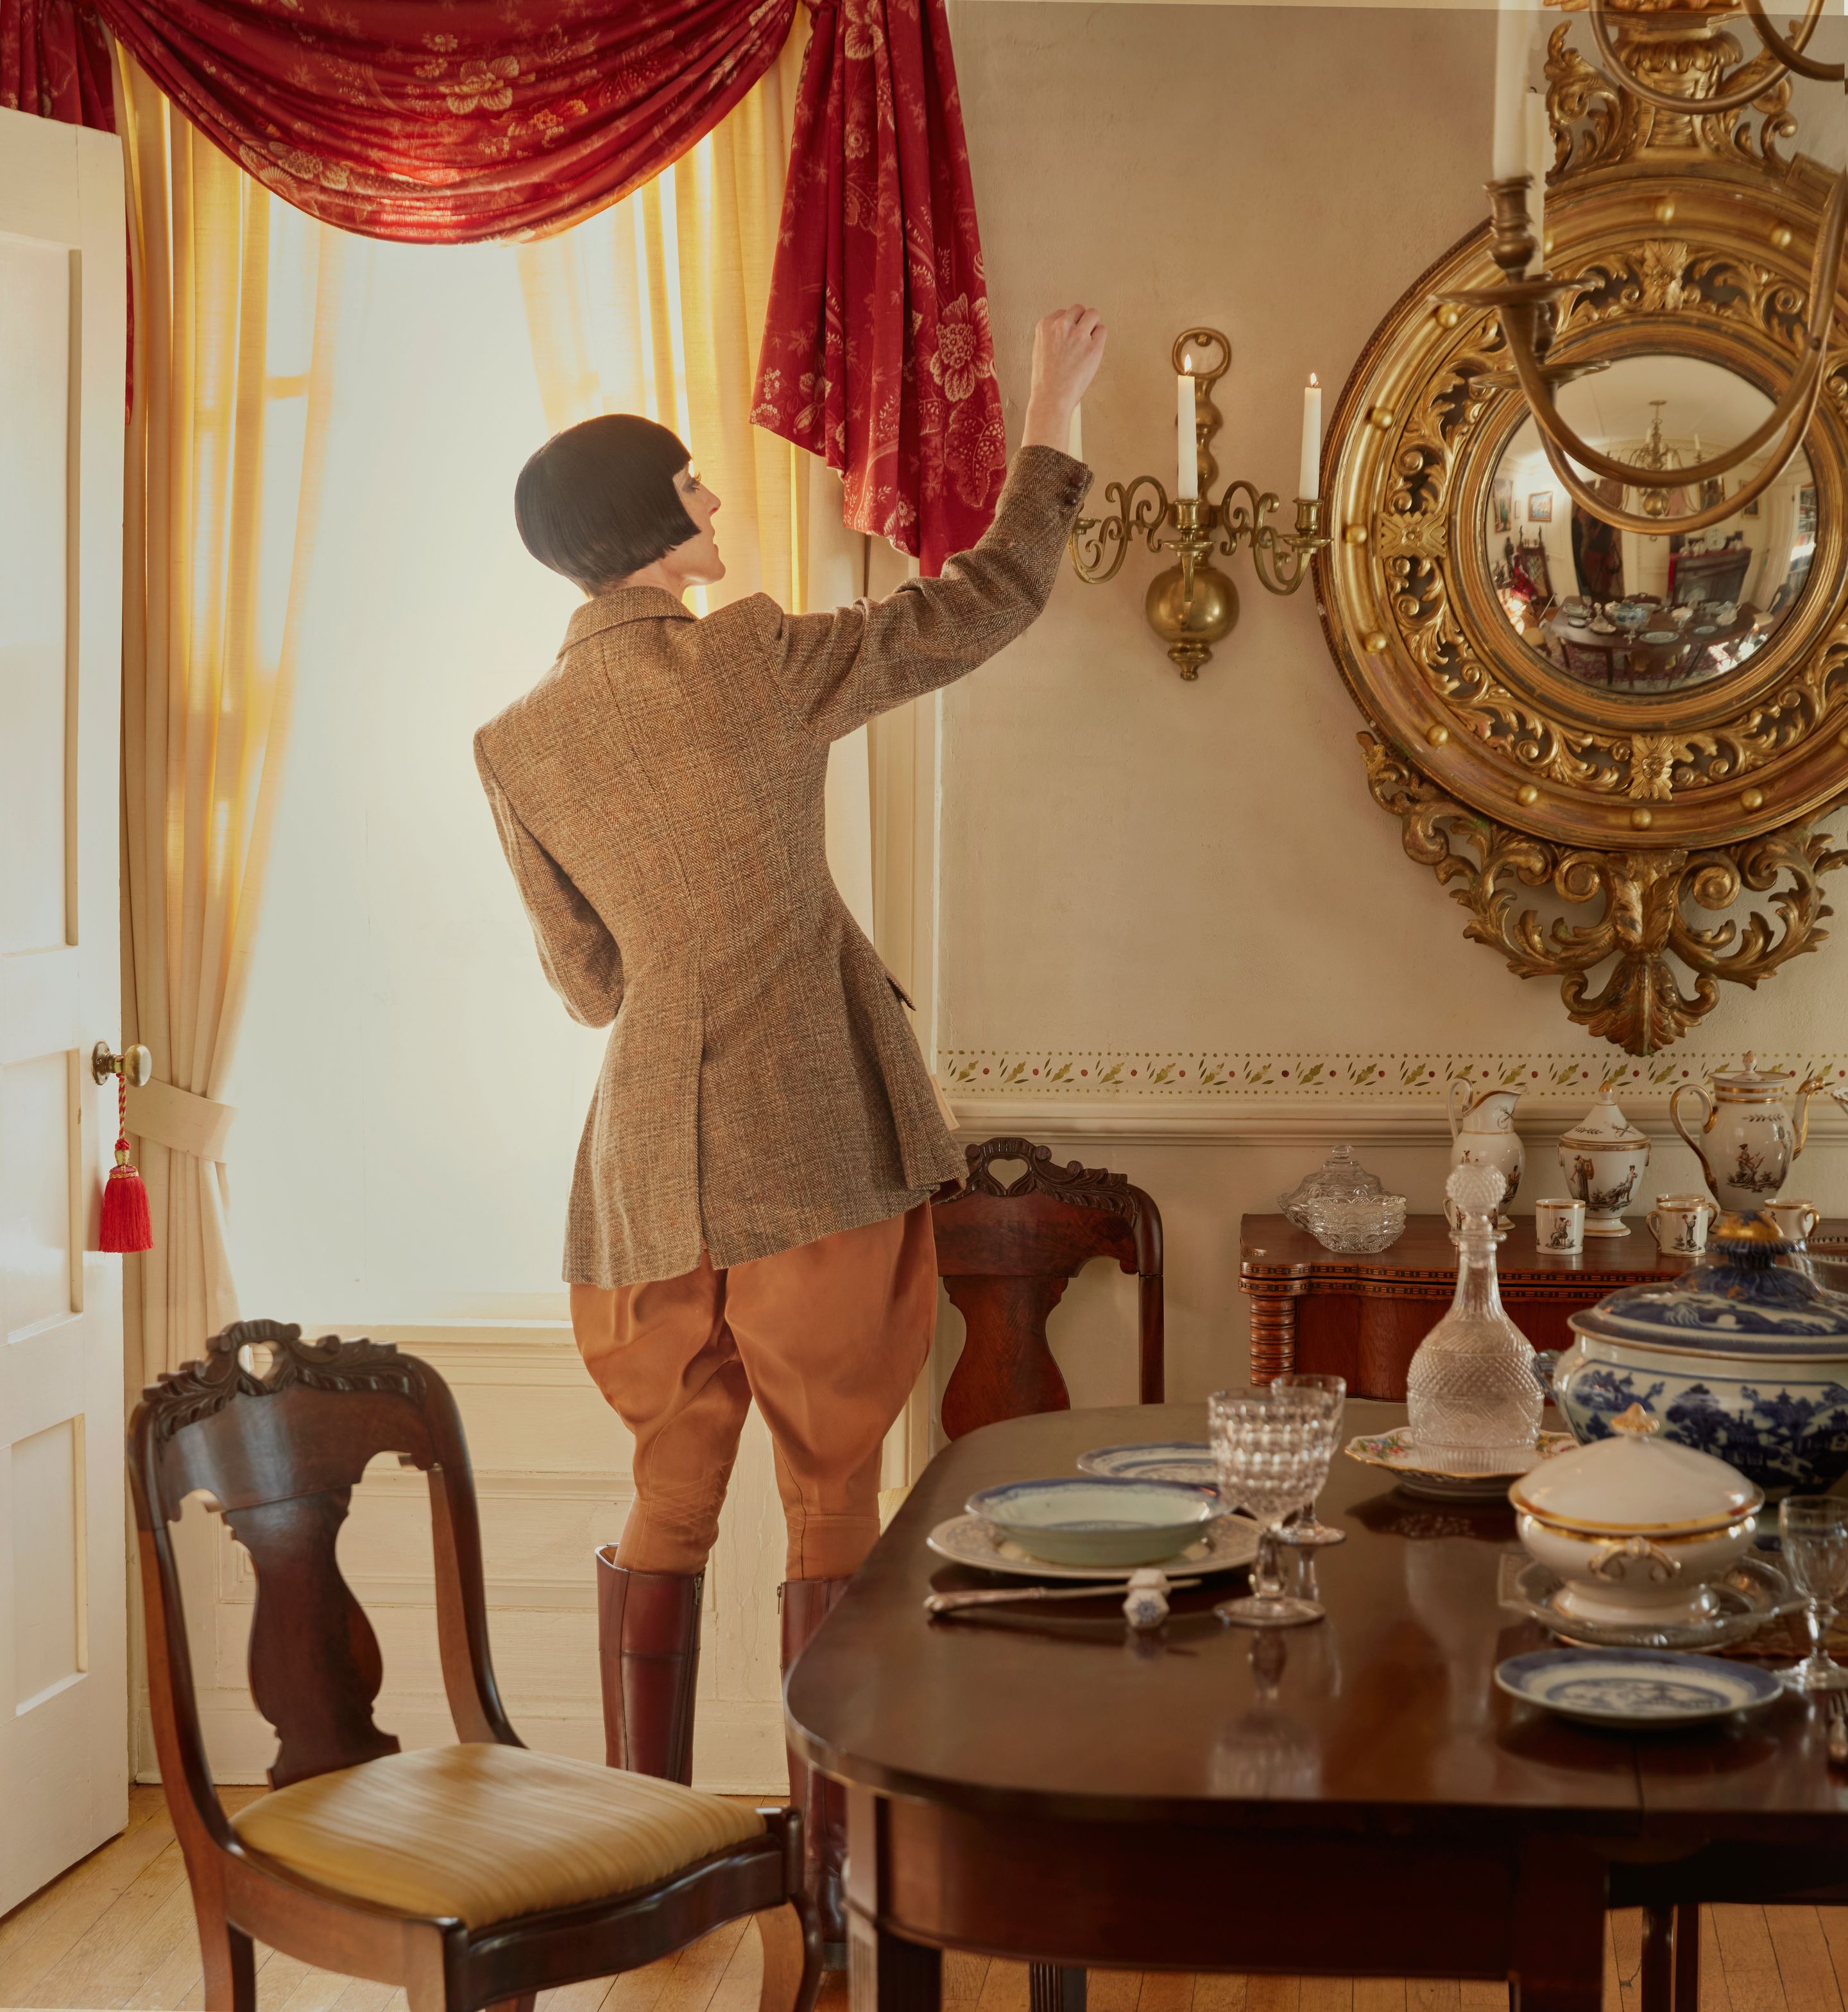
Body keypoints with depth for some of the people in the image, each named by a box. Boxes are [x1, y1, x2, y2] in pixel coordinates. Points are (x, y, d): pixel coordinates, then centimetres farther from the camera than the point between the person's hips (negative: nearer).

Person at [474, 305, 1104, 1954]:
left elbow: (589, 980, 11)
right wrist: (1051, 421, 13)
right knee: (832, 1498, 7)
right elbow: (993, 601, 0)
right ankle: (831, 1868, 11)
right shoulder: (751, 665, -9)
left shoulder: (517, 749, 4)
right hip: (815, 1147, -4)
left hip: (648, 1158, 4)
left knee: (667, 1504, 15)